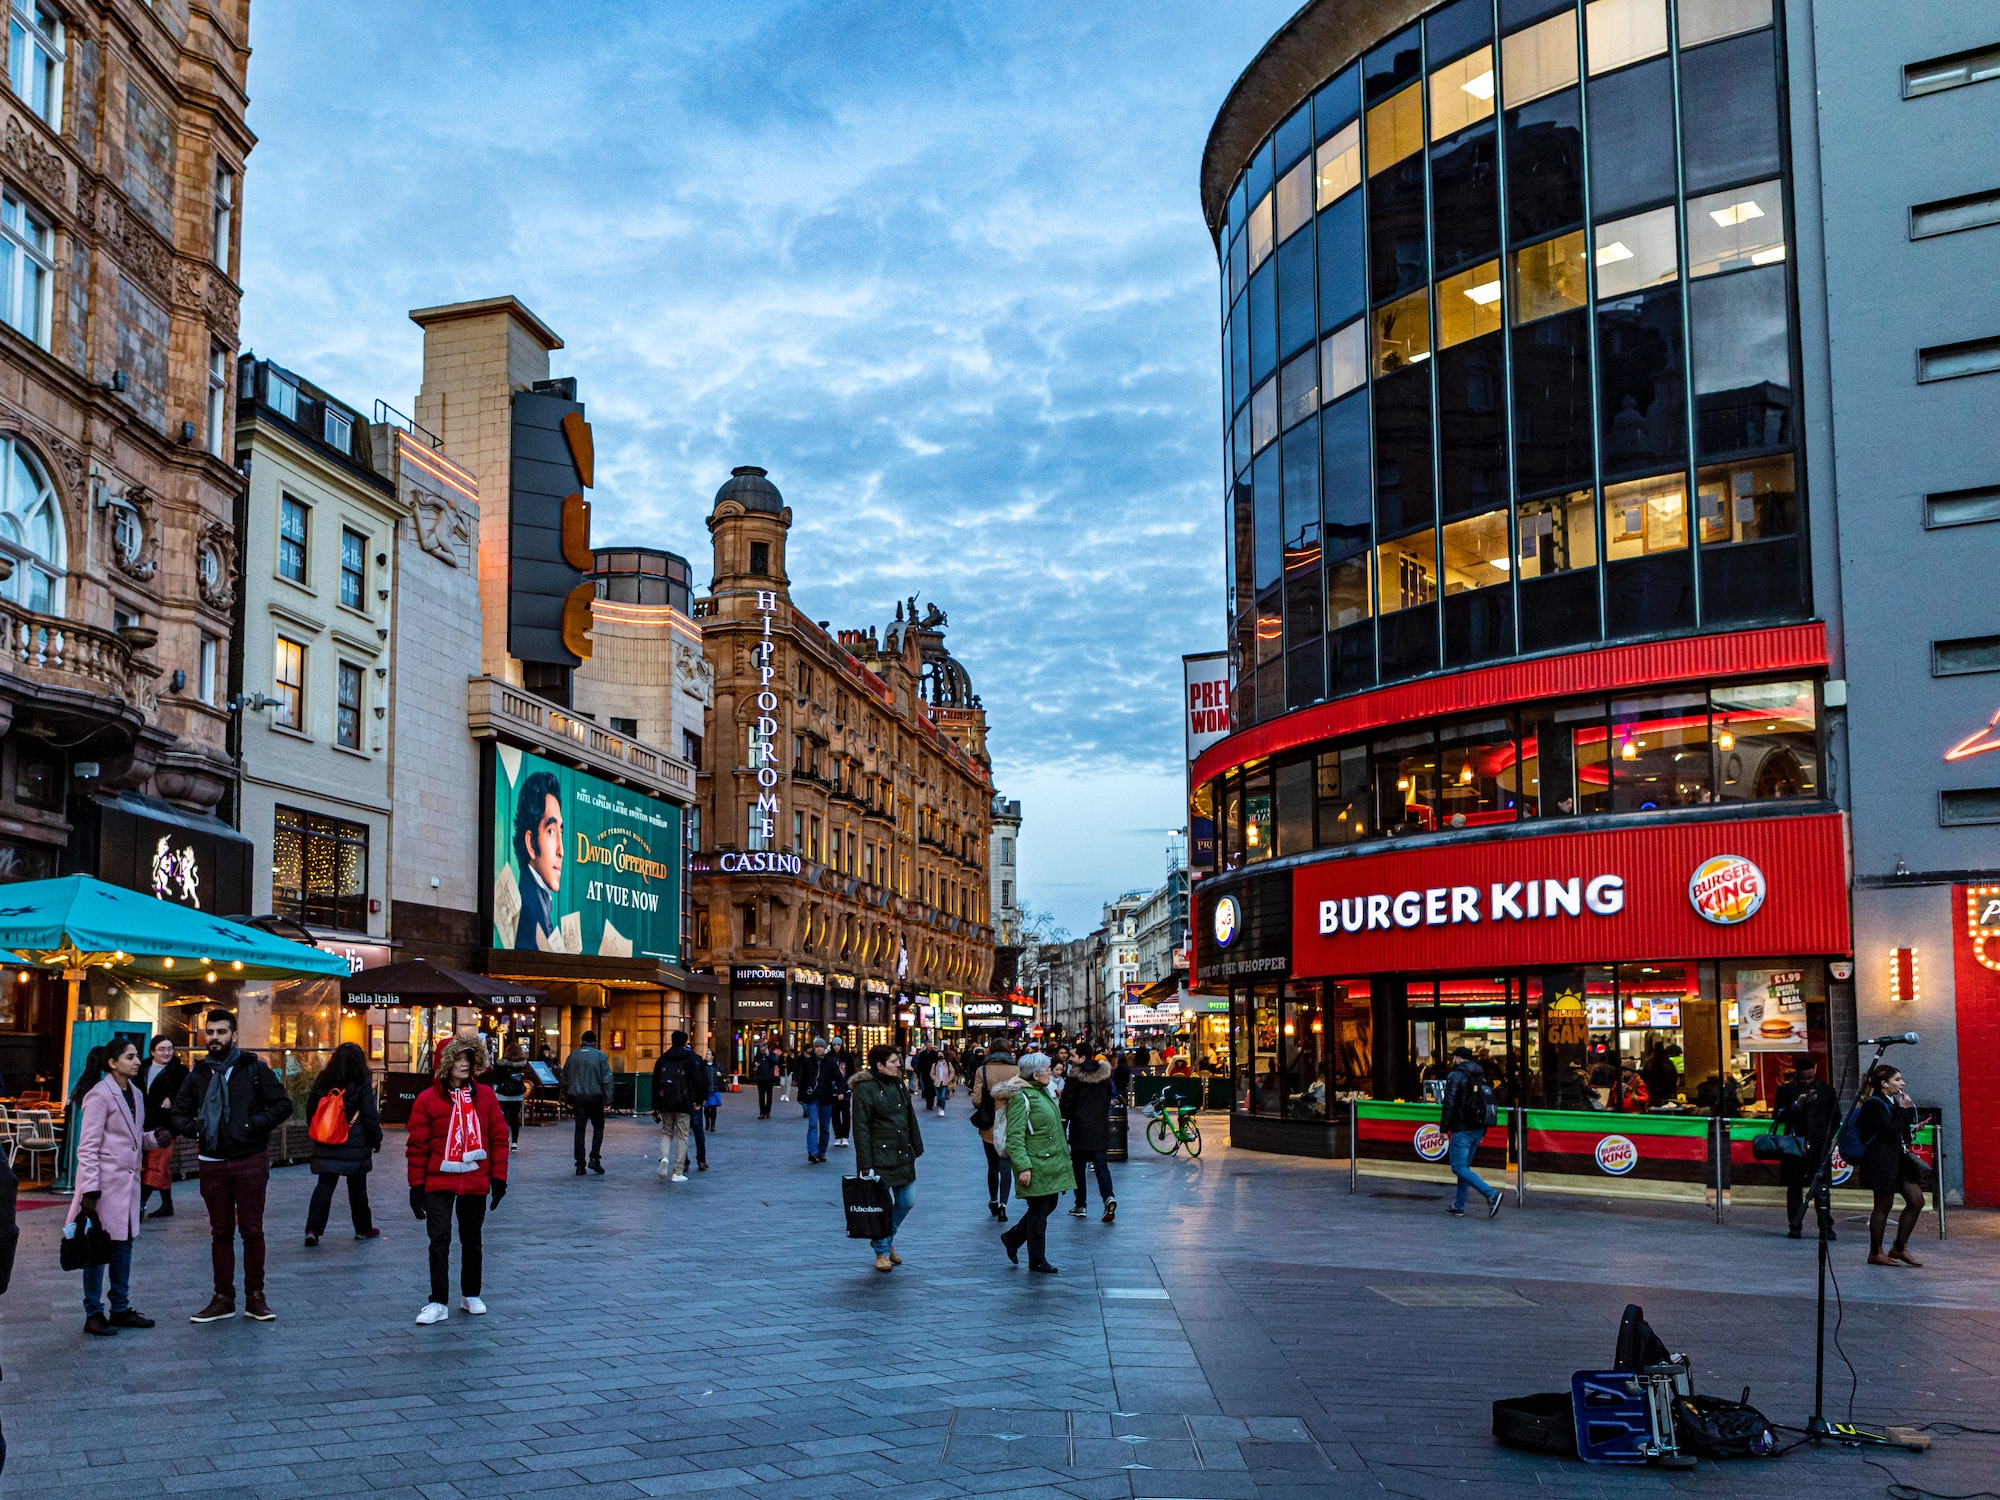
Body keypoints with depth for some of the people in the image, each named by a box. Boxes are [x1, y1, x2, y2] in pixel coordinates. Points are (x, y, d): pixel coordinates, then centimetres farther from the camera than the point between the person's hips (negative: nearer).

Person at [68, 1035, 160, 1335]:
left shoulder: (135, 1095, 11)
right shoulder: (99, 1095, -12)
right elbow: (88, 1147, -14)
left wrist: (153, 1137, -1)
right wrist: (89, 1191, -18)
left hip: (128, 1181, 8)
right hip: (105, 1181, -8)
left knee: (124, 1243, 12)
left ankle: (121, 1309, 20)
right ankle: (93, 1314, 6)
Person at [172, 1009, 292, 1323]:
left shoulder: (254, 1068, -1)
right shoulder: (198, 1074, 8)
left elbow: (283, 1105, -2)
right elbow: (179, 1114, 16)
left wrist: (255, 1125, -15)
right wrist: (196, 1129, -5)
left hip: (250, 1160, -3)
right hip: (212, 1163, 3)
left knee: (252, 1230, 1)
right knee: (220, 1232, 9)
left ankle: (255, 1297, 11)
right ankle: (223, 1298, 17)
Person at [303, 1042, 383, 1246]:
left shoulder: (322, 1081, 4)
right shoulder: (362, 1084, -9)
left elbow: (310, 1109, 12)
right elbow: (370, 1116, -8)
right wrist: (376, 1140, 4)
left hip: (325, 1146, 3)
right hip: (355, 1146, -3)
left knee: (324, 1186, 4)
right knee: (357, 1188, 10)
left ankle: (313, 1229, -10)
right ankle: (363, 1228, 22)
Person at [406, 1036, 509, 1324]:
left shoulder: (485, 1096, 1)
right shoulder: (427, 1100, -6)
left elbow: (499, 1137, 4)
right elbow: (418, 1146, -4)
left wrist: (498, 1178, 1)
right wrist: (416, 1186, -4)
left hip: (475, 1183, 2)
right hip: (439, 1183, -2)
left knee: (473, 1240, 13)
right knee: (440, 1240, -6)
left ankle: (471, 1295, 27)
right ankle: (438, 1302, 2)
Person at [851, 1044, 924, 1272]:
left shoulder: (899, 1084, 11)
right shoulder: (865, 1089, -12)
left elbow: (910, 1118, 18)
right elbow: (861, 1129, -14)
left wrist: (916, 1148, 15)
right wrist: (865, 1165, -17)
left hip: (903, 1156, 7)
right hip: (880, 1157, -7)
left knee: (907, 1201, 11)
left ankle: (885, 1240, 32)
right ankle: (882, 1252, 16)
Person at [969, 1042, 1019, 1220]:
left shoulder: (982, 1071, -5)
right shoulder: (1016, 1070, -6)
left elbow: (976, 1100, -8)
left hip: (989, 1127, 1)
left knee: (992, 1165, 16)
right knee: (1005, 1164, 0)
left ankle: (993, 1202, 28)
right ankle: (1002, 1205, -14)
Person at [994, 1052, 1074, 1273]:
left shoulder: (1043, 1092, 14)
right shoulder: (1021, 1098, -16)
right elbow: (1015, 1137, -20)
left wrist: (1064, 1157, 25)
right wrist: (1023, 1167, -26)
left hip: (1051, 1163, 9)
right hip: (1035, 1166, -9)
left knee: (1049, 1205, 13)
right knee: (1039, 1210, -1)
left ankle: (1012, 1238, 30)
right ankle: (1037, 1261, 11)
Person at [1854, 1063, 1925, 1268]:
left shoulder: (1893, 1102, 14)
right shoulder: (1875, 1105, -14)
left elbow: (1903, 1134, 17)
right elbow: (1892, 1131, -23)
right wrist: (1904, 1110, -15)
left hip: (1898, 1159, 9)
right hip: (1882, 1162, -9)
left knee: (1916, 1201, 6)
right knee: (1883, 1206, -3)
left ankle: (1899, 1247, 15)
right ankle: (1875, 1253, 8)